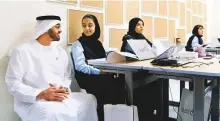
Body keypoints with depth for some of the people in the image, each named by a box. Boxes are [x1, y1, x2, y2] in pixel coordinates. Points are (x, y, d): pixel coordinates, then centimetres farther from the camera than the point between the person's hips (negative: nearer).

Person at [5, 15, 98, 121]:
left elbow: (67, 77, 13)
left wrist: (64, 89, -11)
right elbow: (13, 84, -10)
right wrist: (41, 94, -23)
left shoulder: (60, 52, 14)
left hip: (59, 98, 7)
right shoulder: (22, 51, -4)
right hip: (32, 101, -7)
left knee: (89, 99, -7)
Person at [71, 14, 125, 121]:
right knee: (112, 83, -32)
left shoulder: (98, 43, 20)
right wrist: (100, 71, -22)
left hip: (101, 76, 5)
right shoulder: (78, 44, 1)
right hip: (88, 78, -5)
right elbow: (80, 66, -11)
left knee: (121, 82, -25)